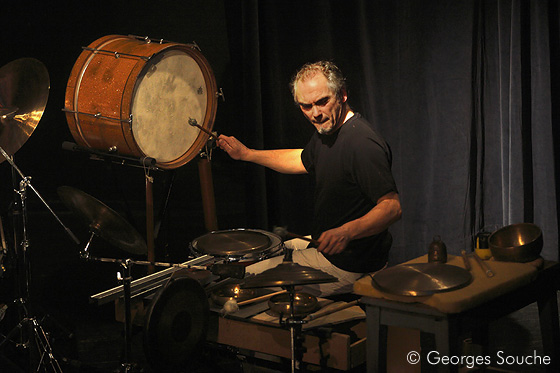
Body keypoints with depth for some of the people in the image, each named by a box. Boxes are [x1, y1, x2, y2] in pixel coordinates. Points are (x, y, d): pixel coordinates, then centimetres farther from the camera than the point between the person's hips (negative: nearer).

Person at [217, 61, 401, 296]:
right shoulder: (326, 130, 4)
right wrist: (246, 153, 22)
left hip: (349, 267, -10)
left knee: (244, 280, -4)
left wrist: (346, 232, -46)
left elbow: (393, 208, -32)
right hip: (328, 245, 10)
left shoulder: (362, 144, -28)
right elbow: (303, 160, 26)